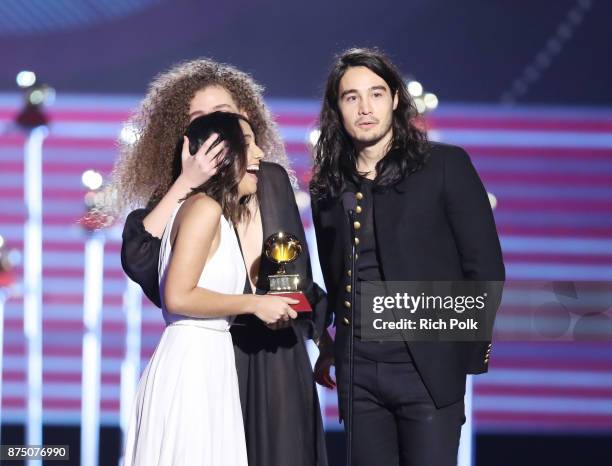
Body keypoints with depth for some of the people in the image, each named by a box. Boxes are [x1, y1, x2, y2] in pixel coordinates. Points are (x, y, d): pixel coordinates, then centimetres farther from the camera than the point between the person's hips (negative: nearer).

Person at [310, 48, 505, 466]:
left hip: (428, 366, -4)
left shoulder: (445, 165, -1)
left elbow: (485, 267, -1)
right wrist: (328, 347, 13)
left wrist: (469, 350, -2)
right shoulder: (328, 187, 11)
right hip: (357, 371, 4)